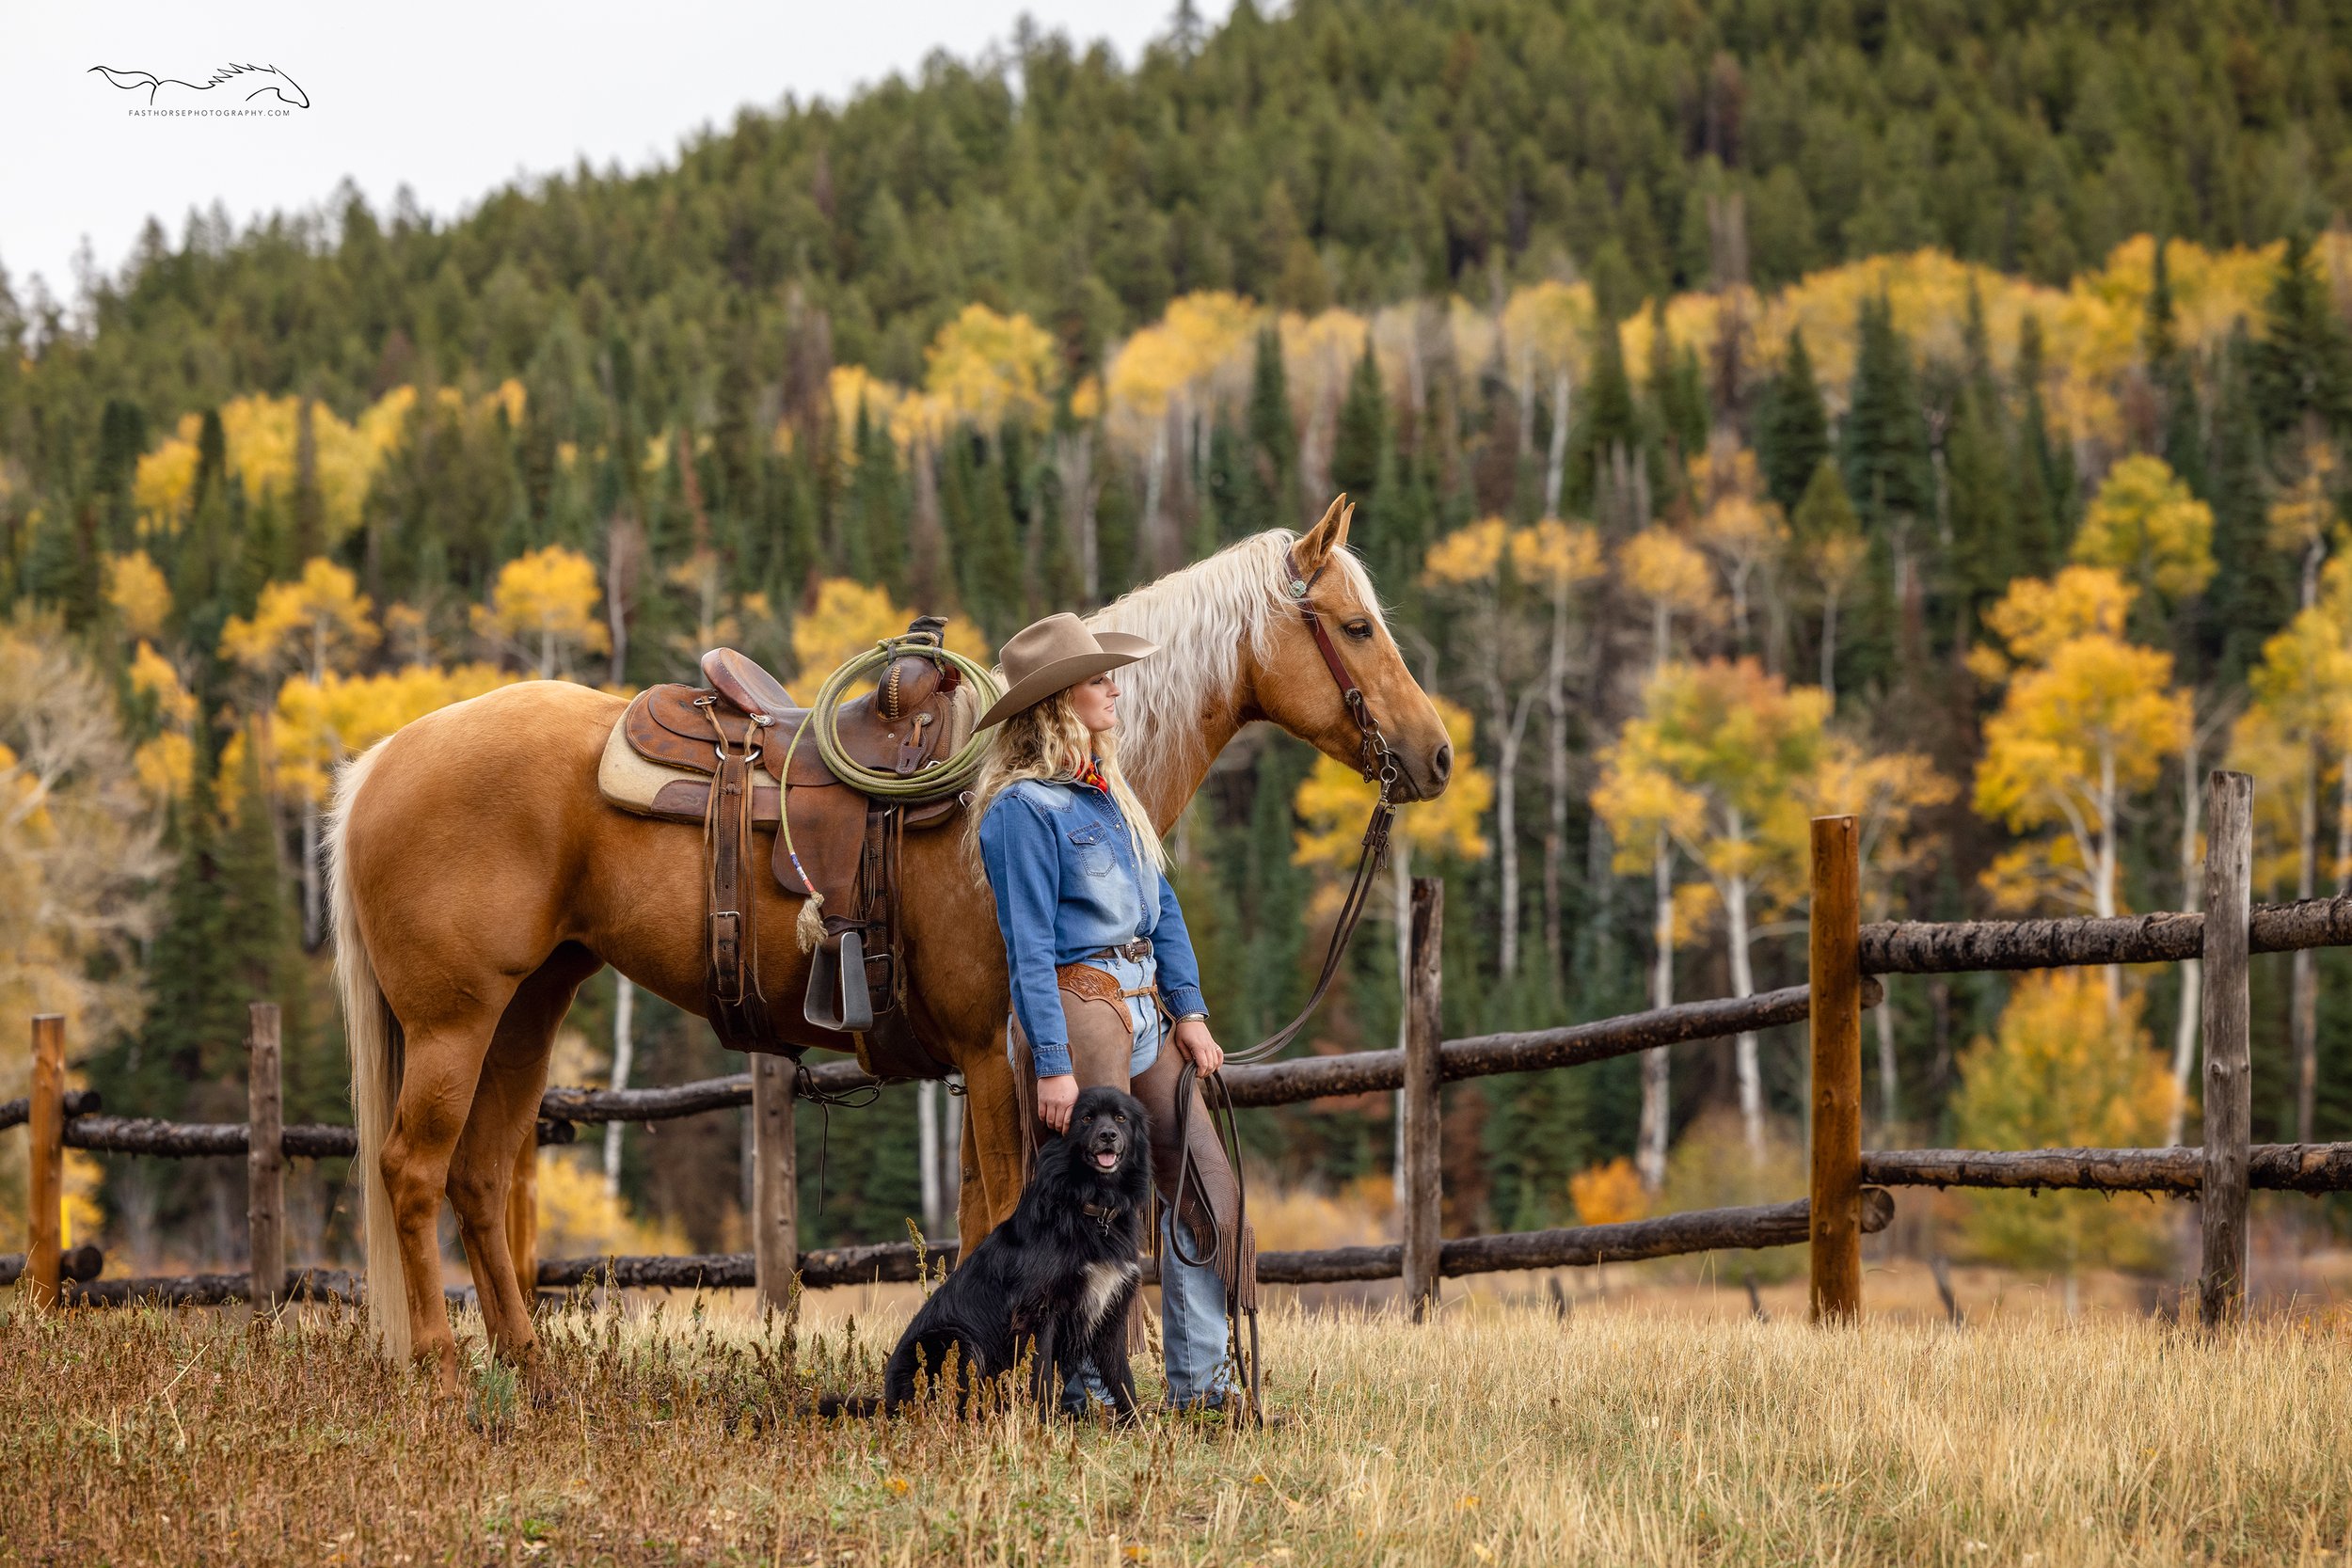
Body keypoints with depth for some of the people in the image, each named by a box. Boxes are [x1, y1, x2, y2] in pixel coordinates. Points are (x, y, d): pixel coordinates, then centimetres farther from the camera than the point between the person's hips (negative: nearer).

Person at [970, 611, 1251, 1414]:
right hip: (1075, 1008, -8)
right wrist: (1052, 1065, -18)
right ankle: (1084, 1393, 5)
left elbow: (1161, 905, 18)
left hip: (1143, 1009, 9)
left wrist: (1190, 1011, 10)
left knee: (1204, 1186, 6)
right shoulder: (1024, 808, -11)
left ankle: (1199, 1382, 12)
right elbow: (1029, 948, -14)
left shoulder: (1108, 791, 14)